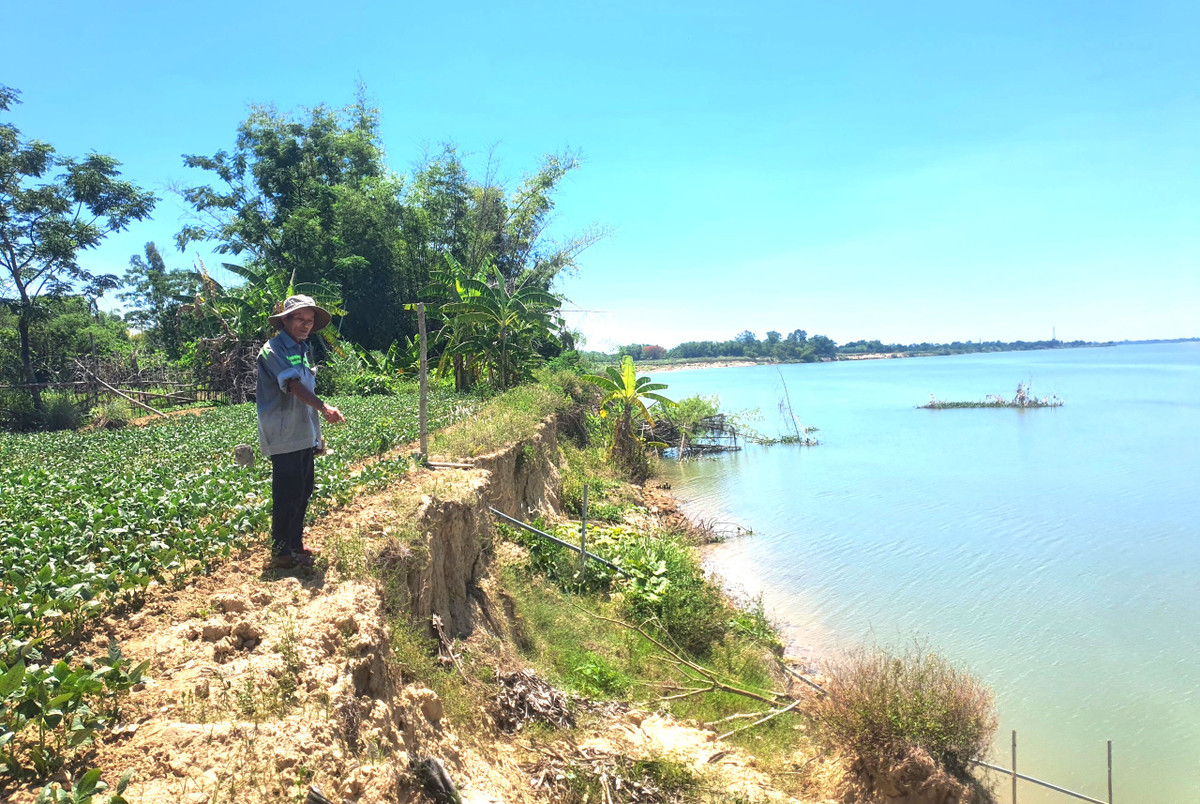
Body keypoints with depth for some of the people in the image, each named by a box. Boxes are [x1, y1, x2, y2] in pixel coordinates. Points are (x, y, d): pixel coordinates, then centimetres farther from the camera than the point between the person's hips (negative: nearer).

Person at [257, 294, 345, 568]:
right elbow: (293, 384, -28)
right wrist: (323, 408, -42)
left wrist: (316, 433, 20)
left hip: (304, 436, 9)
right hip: (284, 438, -9)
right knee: (287, 496, -4)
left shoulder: (301, 350, 16)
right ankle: (281, 552, 7)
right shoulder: (274, 350, -12)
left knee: (303, 493, 14)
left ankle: (295, 545, 26)